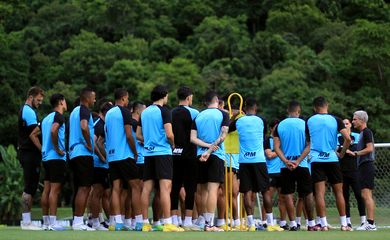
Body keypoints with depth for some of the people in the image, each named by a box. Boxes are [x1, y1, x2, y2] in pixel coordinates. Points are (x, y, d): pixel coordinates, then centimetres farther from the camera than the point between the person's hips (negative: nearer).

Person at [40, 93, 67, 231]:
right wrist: (57, 149, -19)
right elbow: (53, 131, -26)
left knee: (47, 190, 8)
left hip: (46, 157, 8)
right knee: (55, 190, -9)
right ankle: (52, 222, -11)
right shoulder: (58, 116, -9)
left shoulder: (47, 118, 17)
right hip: (57, 158, -8)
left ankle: (46, 222, 10)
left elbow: (43, 134, 20)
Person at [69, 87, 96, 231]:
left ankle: (76, 221, 13)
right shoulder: (84, 110, -8)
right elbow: (84, 127, -26)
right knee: (84, 188, -10)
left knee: (79, 189, 12)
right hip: (83, 153, -10)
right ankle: (78, 222, -14)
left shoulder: (75, 111, 21)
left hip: (74, 153, 10)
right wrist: (89, 145, -17)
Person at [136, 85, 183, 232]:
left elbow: (138, 135, 16)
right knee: (165, 187, -9)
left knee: (147, 188, 6)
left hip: (148, 153, 7)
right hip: (163, 152, -7)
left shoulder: (144, 112, 13)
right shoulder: (164, 111, -6)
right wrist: (173, 144, 4)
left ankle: (145, 223, 7)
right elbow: (169, 134, -14)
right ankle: (167, 224, -15)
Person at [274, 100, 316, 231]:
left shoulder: (280, 125, 4)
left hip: (286, 166, 1)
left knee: (288, 195, 3)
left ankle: (293, 224, -2)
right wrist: (298, 161, -11)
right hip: (302, 165, -1)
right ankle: (311, 224, 12)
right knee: (308, 194, 9)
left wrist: (286, 161, -9)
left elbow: (277, 147, -3)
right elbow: (309, 146, -9)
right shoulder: (304, 124, -2)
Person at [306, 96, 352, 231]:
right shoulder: (335, 120, 1)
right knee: (338, 191, 7)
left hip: (316, 160, 0)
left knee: (319, 192, -2)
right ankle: (344, 224, 7)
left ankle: (324, 224, -7)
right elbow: (347, 139, -7)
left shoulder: (309, 121, 5)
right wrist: (342, 153, 7)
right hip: (332, 158, 0)